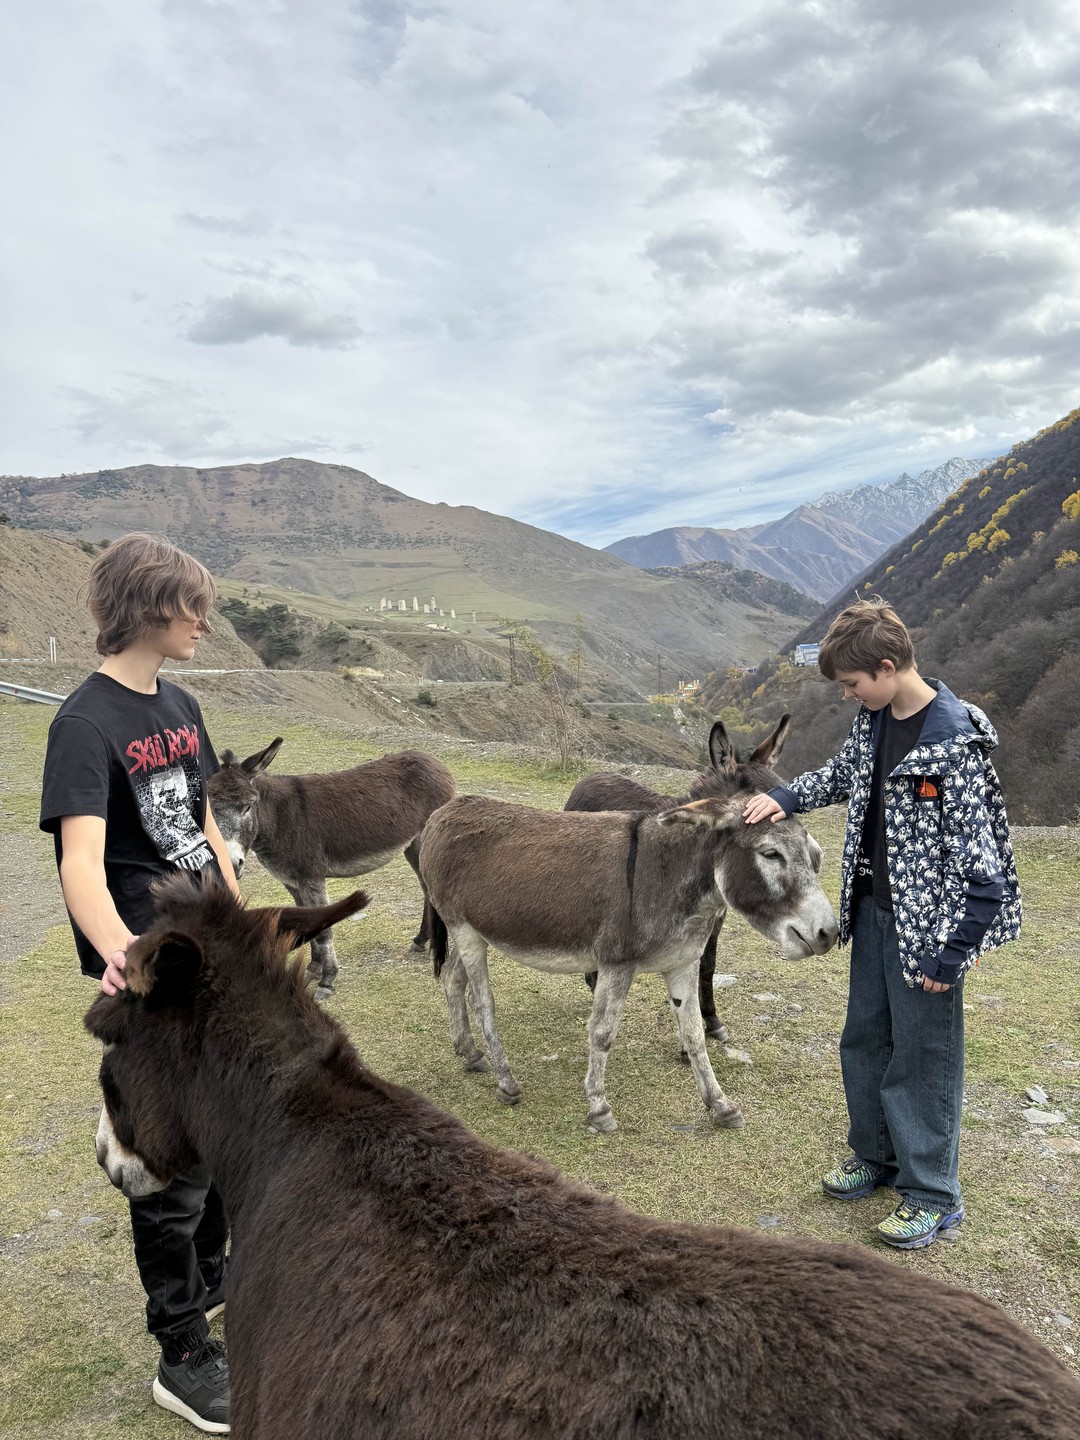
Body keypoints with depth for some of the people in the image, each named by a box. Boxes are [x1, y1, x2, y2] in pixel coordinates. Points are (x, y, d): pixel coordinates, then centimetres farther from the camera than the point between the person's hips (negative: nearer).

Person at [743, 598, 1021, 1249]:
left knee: (922, 1057, 6)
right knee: (864, 1041, 20)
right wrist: (786, 796, 3)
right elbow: (843, 773, 21)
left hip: (927, 926, -8)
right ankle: (876, 1155, 41)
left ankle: (933, 1194, 26)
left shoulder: (954, 742, -24)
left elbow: (981, 866, -23)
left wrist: (951, 955, -20)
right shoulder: (875, 721, 0)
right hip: (873, 909, 8)